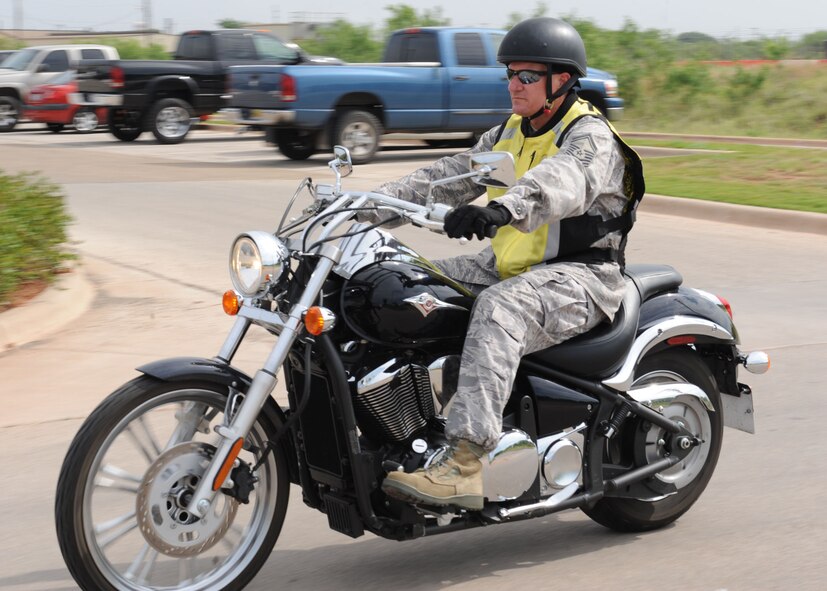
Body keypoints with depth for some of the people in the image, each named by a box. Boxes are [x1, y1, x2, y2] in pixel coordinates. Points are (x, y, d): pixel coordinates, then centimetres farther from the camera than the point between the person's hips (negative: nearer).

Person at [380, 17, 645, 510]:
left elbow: (563, 181, -33)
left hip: (579, 275, -9)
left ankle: (464, 464, -47)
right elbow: (448, 177, 12)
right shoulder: (508, 135, 16)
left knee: (499, 308, -38)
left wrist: (504, 208, -53)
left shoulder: (590, 136, -11)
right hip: (509, 266, 9)